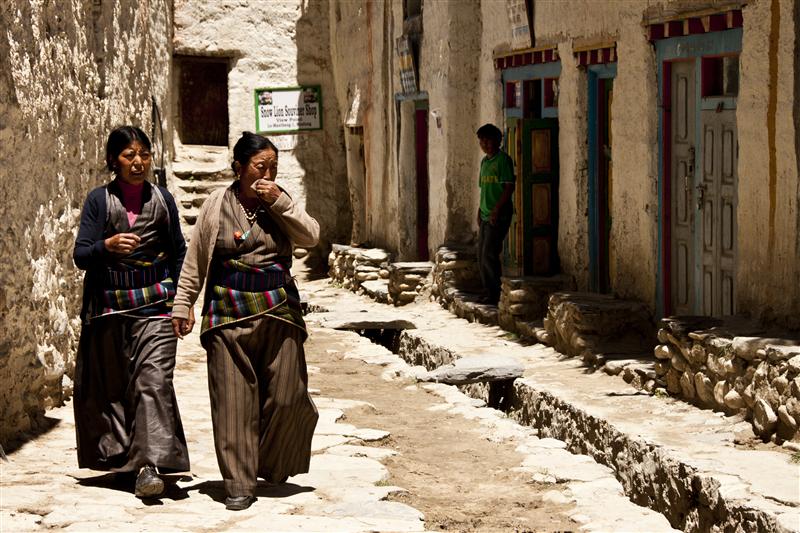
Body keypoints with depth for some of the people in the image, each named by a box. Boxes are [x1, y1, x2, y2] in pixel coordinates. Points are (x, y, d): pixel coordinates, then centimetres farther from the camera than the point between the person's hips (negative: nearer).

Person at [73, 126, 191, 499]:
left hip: (155, 304, 0)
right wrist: (107, 246, -23)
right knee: (110, 384, 7)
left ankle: (149, 467, -20)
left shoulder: (162, 199, 8)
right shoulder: (99, 200, 3)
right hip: (109, 306, 0)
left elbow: (179, 253, 17)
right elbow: (80, 255, -3)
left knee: (153, 380, -14)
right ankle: (123, 458, 23)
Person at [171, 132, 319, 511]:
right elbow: (195, 262, 7)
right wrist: (182, 305, 5)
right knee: (234, 400, -3)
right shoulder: (217, 205, 2)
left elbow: (311, 237, -4)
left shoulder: (280, 202, 8)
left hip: (278, 310, 2)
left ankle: (273, 466, 26)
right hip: (229, 313, -2)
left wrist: (279, 202, -11)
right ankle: (239, 484, 4)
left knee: (286, 396, 0)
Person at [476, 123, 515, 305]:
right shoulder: (484, 161, 16)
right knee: (482, 256, 10)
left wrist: (497, 209, -20)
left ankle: (498, 294, -5)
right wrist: (480, 210, 17)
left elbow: (509, 187, -15)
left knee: (489, 254, -13)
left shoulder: (503, 159, -9)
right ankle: (490, 294, 18)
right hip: (485, 215, 9)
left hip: (499, 215, -9)